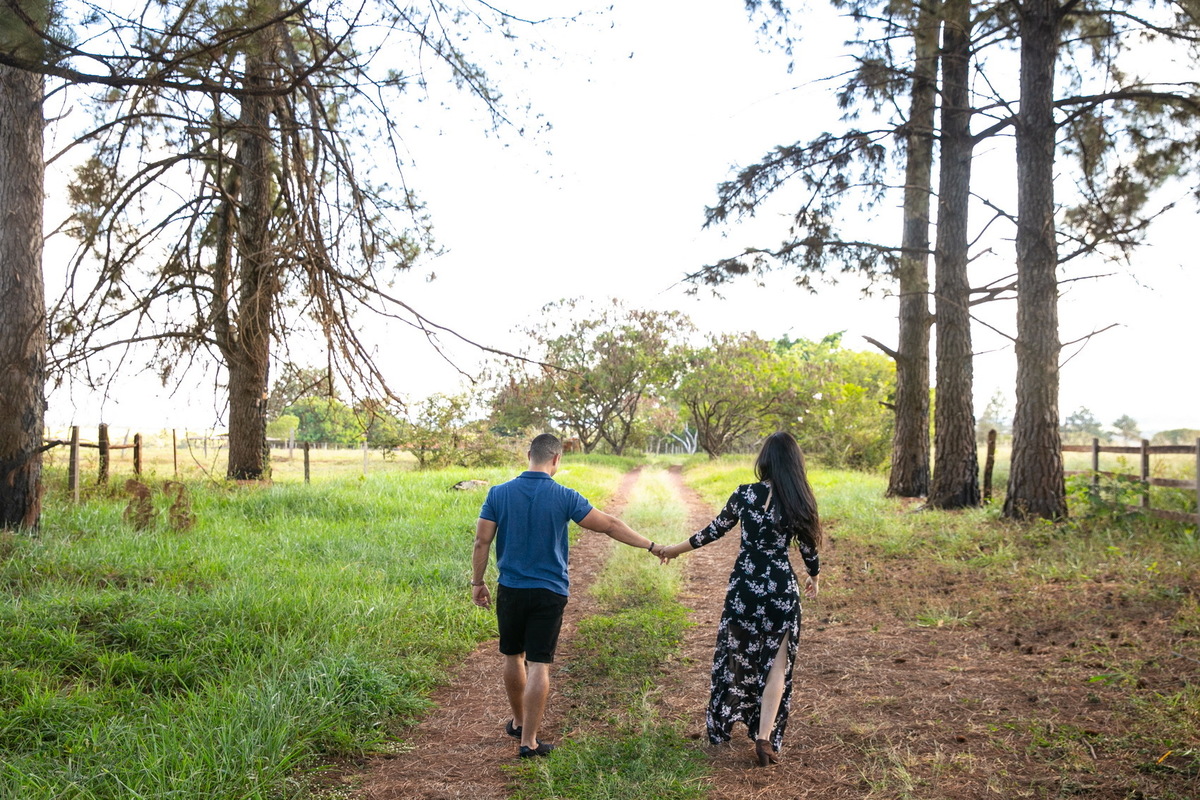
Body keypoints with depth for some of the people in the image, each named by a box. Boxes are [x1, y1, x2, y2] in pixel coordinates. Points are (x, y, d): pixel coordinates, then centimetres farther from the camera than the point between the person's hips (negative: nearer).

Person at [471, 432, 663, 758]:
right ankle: (528, 740, 2)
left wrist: (477, 582, 9)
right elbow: (609, 525, -5)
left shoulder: (499, 493, -3)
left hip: (510, 590, 3)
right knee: (539, 664, 0)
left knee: (513, 657, 19)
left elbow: (482, 542, -3)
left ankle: (519, 721, 36)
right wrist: (651, 546, 3)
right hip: (548, 593, -3)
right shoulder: (564, 497, -9)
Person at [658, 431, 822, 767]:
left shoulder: (744, 495, -7)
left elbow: (715, 530, 2)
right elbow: (808, 547, 2)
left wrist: (674, 549, 16)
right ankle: (764, 737, 3)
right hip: (781, 589, -1)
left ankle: (723, 726, 32)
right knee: (776, 664, 9)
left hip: (744, 586, 1)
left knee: (734, 656, 18)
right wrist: (814, 577, 23)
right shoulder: (799, 502, -8)